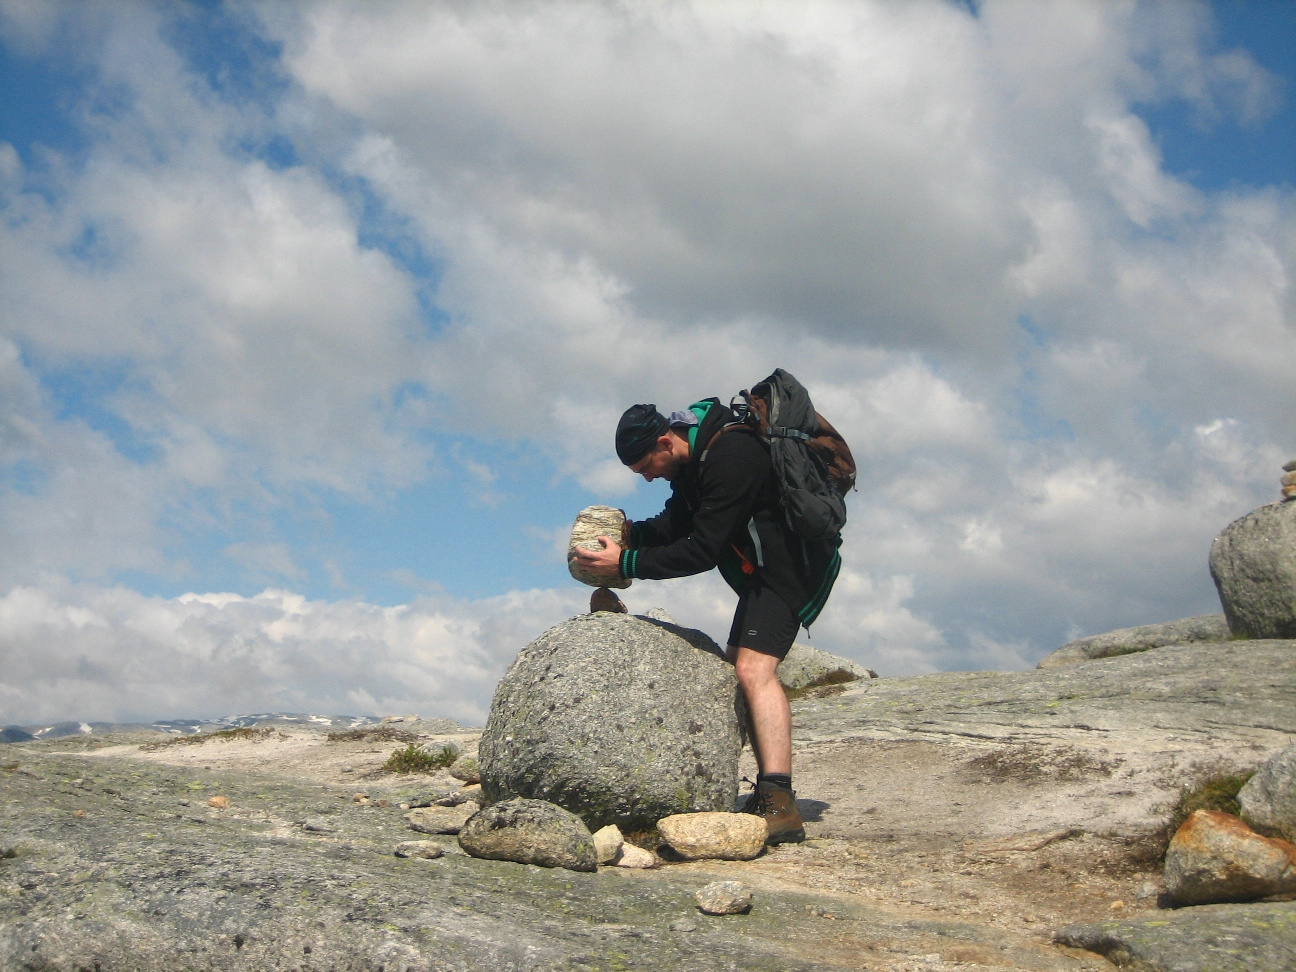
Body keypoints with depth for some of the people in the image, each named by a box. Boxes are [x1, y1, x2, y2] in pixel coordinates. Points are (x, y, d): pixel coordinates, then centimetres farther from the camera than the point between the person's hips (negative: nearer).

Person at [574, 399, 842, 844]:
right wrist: (626, 533, -4)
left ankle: (780, 807, -32)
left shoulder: (731, 457, -28)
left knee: (754, 669, -24)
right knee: (736, 671, 12)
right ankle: (770, 795, 17)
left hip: (794, 564, -11)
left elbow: (701, 551, -28)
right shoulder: (694, 452, 3)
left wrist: (625, 564, -22)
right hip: (763, 569, 11)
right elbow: (677, 522, 14)